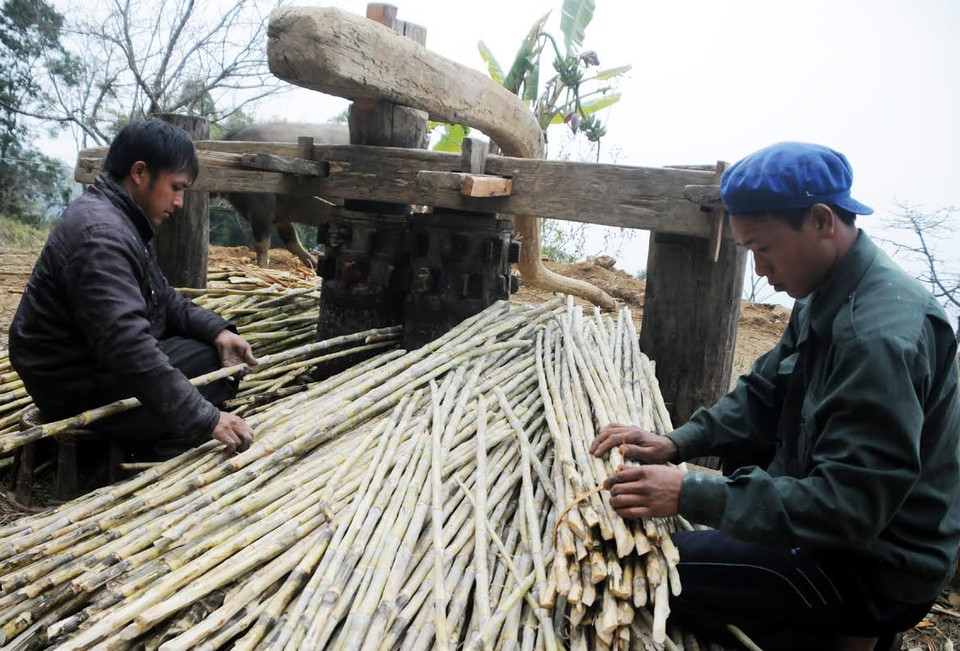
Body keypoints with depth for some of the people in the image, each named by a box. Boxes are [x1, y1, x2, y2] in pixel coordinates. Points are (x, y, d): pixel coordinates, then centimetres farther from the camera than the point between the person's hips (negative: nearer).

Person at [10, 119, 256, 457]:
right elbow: (128, 347, -37)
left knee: (223, 350, 9)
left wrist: (216, 329, -10)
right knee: (219, 365, -11)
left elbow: (162, 298, 9)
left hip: (90, 358, 10)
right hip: (78, 389, -10)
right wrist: (206, 419, -36)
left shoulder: (114, 217, 7)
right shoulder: (101, 235, -28)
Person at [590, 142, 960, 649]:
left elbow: (846, 503, -30)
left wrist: (691, 495, -31)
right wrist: (676, 444, -8)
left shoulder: (882, 335, -30)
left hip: (876, 567, -9)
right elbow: (762, 393, 6)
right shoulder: (825, 298, 0)